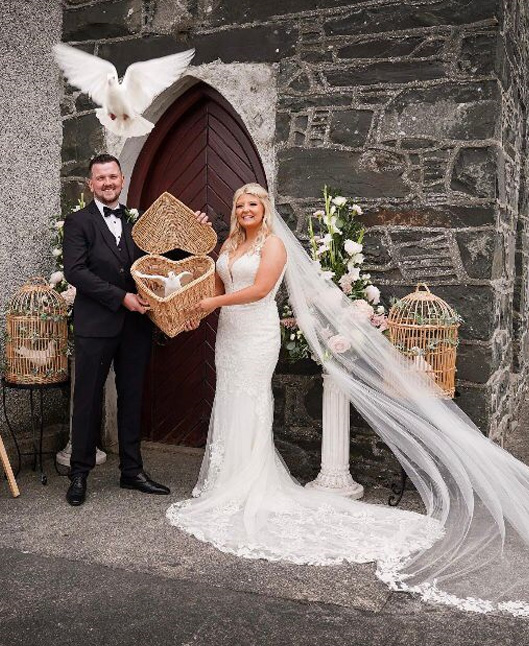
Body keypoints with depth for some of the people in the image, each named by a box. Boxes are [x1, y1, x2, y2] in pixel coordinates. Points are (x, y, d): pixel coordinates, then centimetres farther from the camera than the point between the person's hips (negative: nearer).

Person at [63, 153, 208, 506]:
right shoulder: (79, 221, -1)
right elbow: (75, 271, -12)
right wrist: (121, 297, -18)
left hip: (136, 324, 4)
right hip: (96, 325, -4)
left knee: (132, 399, 11)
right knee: (88, 400, 4)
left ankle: (132, 470, 23)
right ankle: (79, 473, 18)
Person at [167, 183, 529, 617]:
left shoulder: (273, 243, -7)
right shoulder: (230, 245, 15)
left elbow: (259, 289, -18)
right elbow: (218, 286, 14)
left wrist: (215, 302, -12)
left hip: (256, 336, -8)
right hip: (229, 335, 8)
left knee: (246, 411, -5)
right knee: (229, 407, 10)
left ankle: (247, 496, 6)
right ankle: (229, 487, 21)